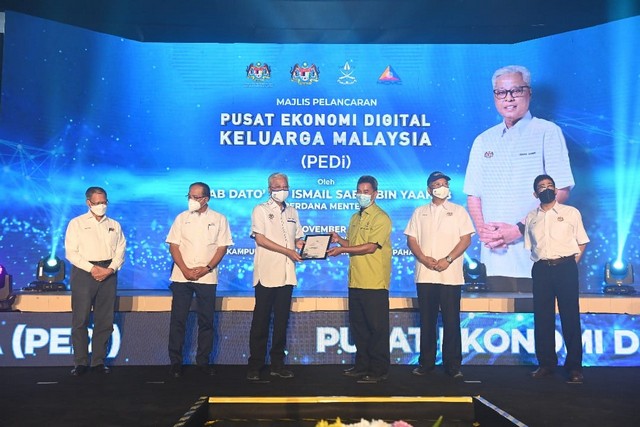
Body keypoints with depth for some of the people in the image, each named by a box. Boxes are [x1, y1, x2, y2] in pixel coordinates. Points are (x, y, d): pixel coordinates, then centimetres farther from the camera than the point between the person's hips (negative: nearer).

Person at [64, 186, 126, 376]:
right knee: (80, 319, -3)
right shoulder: (77, 223, 4)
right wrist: (92, 269, -12)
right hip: (83, 273, -3)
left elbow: (120, 250, 7)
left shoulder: (114, 225, 13)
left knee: (105, 320, 4)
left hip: (108, 273, 3)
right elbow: (71, 252, -3)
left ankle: (99, 361, 12)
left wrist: (110, 269, -10)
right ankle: (81, 362, 6)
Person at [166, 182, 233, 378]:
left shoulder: (219, 219, 4)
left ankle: (203, 361, 15)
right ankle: (175, 362, 11)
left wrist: (206, 269, -11)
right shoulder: (182, 218, 7)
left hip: (207, 277, -1)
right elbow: (173, 246, 3)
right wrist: (185, 270, -9)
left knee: (206, 321, 4)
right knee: (178, 319, 2)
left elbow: (222, 247, 1)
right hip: (181, 276, 1)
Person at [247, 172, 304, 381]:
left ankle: (277, 364, 16)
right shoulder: (261, 210, 1)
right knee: (261, 321, -1)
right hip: (266, 275, -5)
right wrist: (288, 251, -15)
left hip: (286, 275, 5)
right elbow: (260, 239, -9)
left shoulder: (292, 212, 17)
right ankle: (255, 365, 7)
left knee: (282, 320, 8)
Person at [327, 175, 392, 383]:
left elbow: (370, 247, -16)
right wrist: (339, 240, 2)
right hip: (356, 280, 8)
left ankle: (379, 370, 8)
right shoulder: (355, 218, 18)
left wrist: (342, 249, -17)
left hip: (375, 282, -8)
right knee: (358, 325, 14)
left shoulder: (381, 218, -8)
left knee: (377, 327, -1)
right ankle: (362, 365, 26)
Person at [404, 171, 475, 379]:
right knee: (427, 321, 7)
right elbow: (411, 239, 8)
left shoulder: (458, 211, 7)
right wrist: (424, 259, -9)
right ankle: (426, 362, 16)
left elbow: (466, 239, 0)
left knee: (451, 321, -1)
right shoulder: (419, 212, 14)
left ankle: (453, 365, 8)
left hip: (450, 275, -2)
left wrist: (448, 260, -12)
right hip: (425, 275, 2)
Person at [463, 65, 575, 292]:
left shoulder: (548, 132, 1)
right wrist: (482, 229, -6)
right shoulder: (483, 141, 13)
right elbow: (473, 194, 13)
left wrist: (519, 229, -14)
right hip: (495, 255, 4)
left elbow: (560, 191, -7)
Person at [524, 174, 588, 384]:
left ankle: (574, 366, 6)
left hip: (565, 268, -2)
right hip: (541, 270, 3)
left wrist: (572, 262, 0)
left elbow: (582, 241, 9)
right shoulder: (531, 218, 12)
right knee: (542, 318, 5)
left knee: (570, 317, -1)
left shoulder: (571, 213, 5)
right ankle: (546, 363, 15)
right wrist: (540, 262, 4)